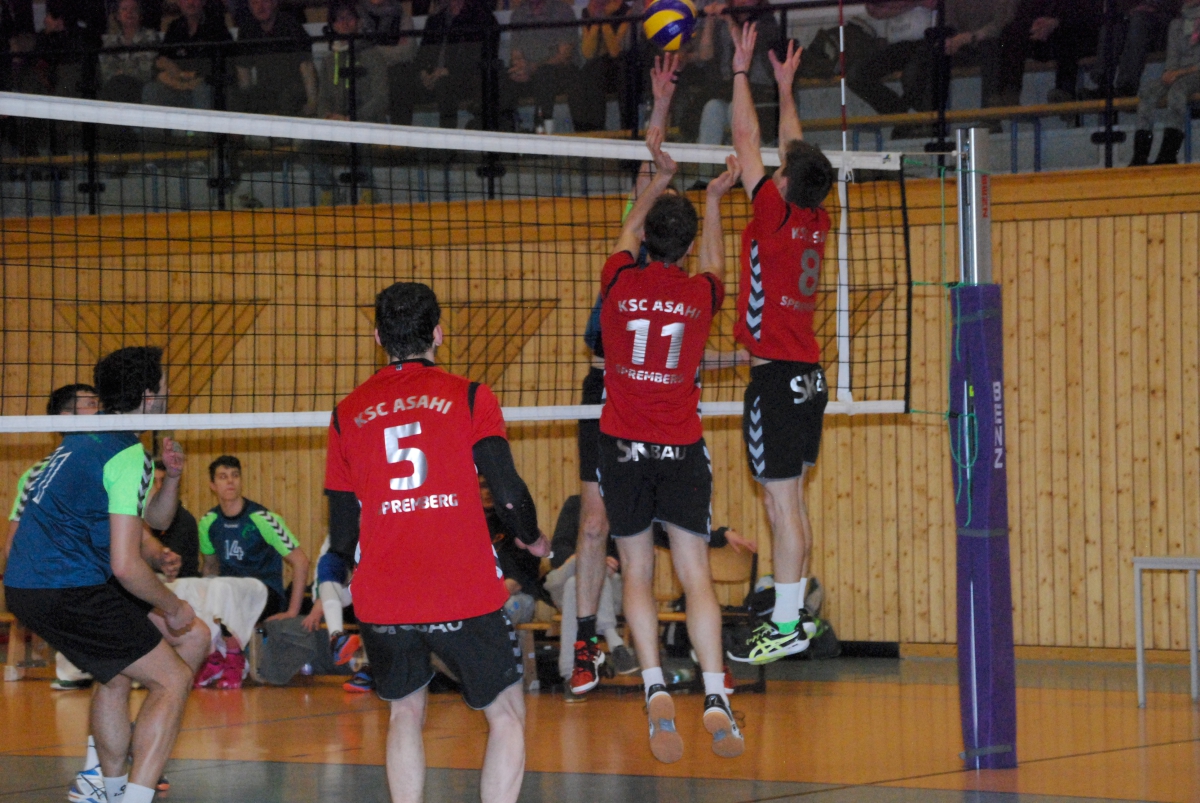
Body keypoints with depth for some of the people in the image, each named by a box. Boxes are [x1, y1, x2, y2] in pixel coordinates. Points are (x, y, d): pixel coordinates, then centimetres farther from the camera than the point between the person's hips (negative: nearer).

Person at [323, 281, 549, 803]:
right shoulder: (469, 397, -1)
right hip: (464, 598, -3)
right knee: (507, 716, 10)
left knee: (405, 715, 21)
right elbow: (509, 496, -8)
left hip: (381, 603, 3)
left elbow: (342, 536, 8)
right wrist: (533, 540, 13)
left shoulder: (347, 414, 7)